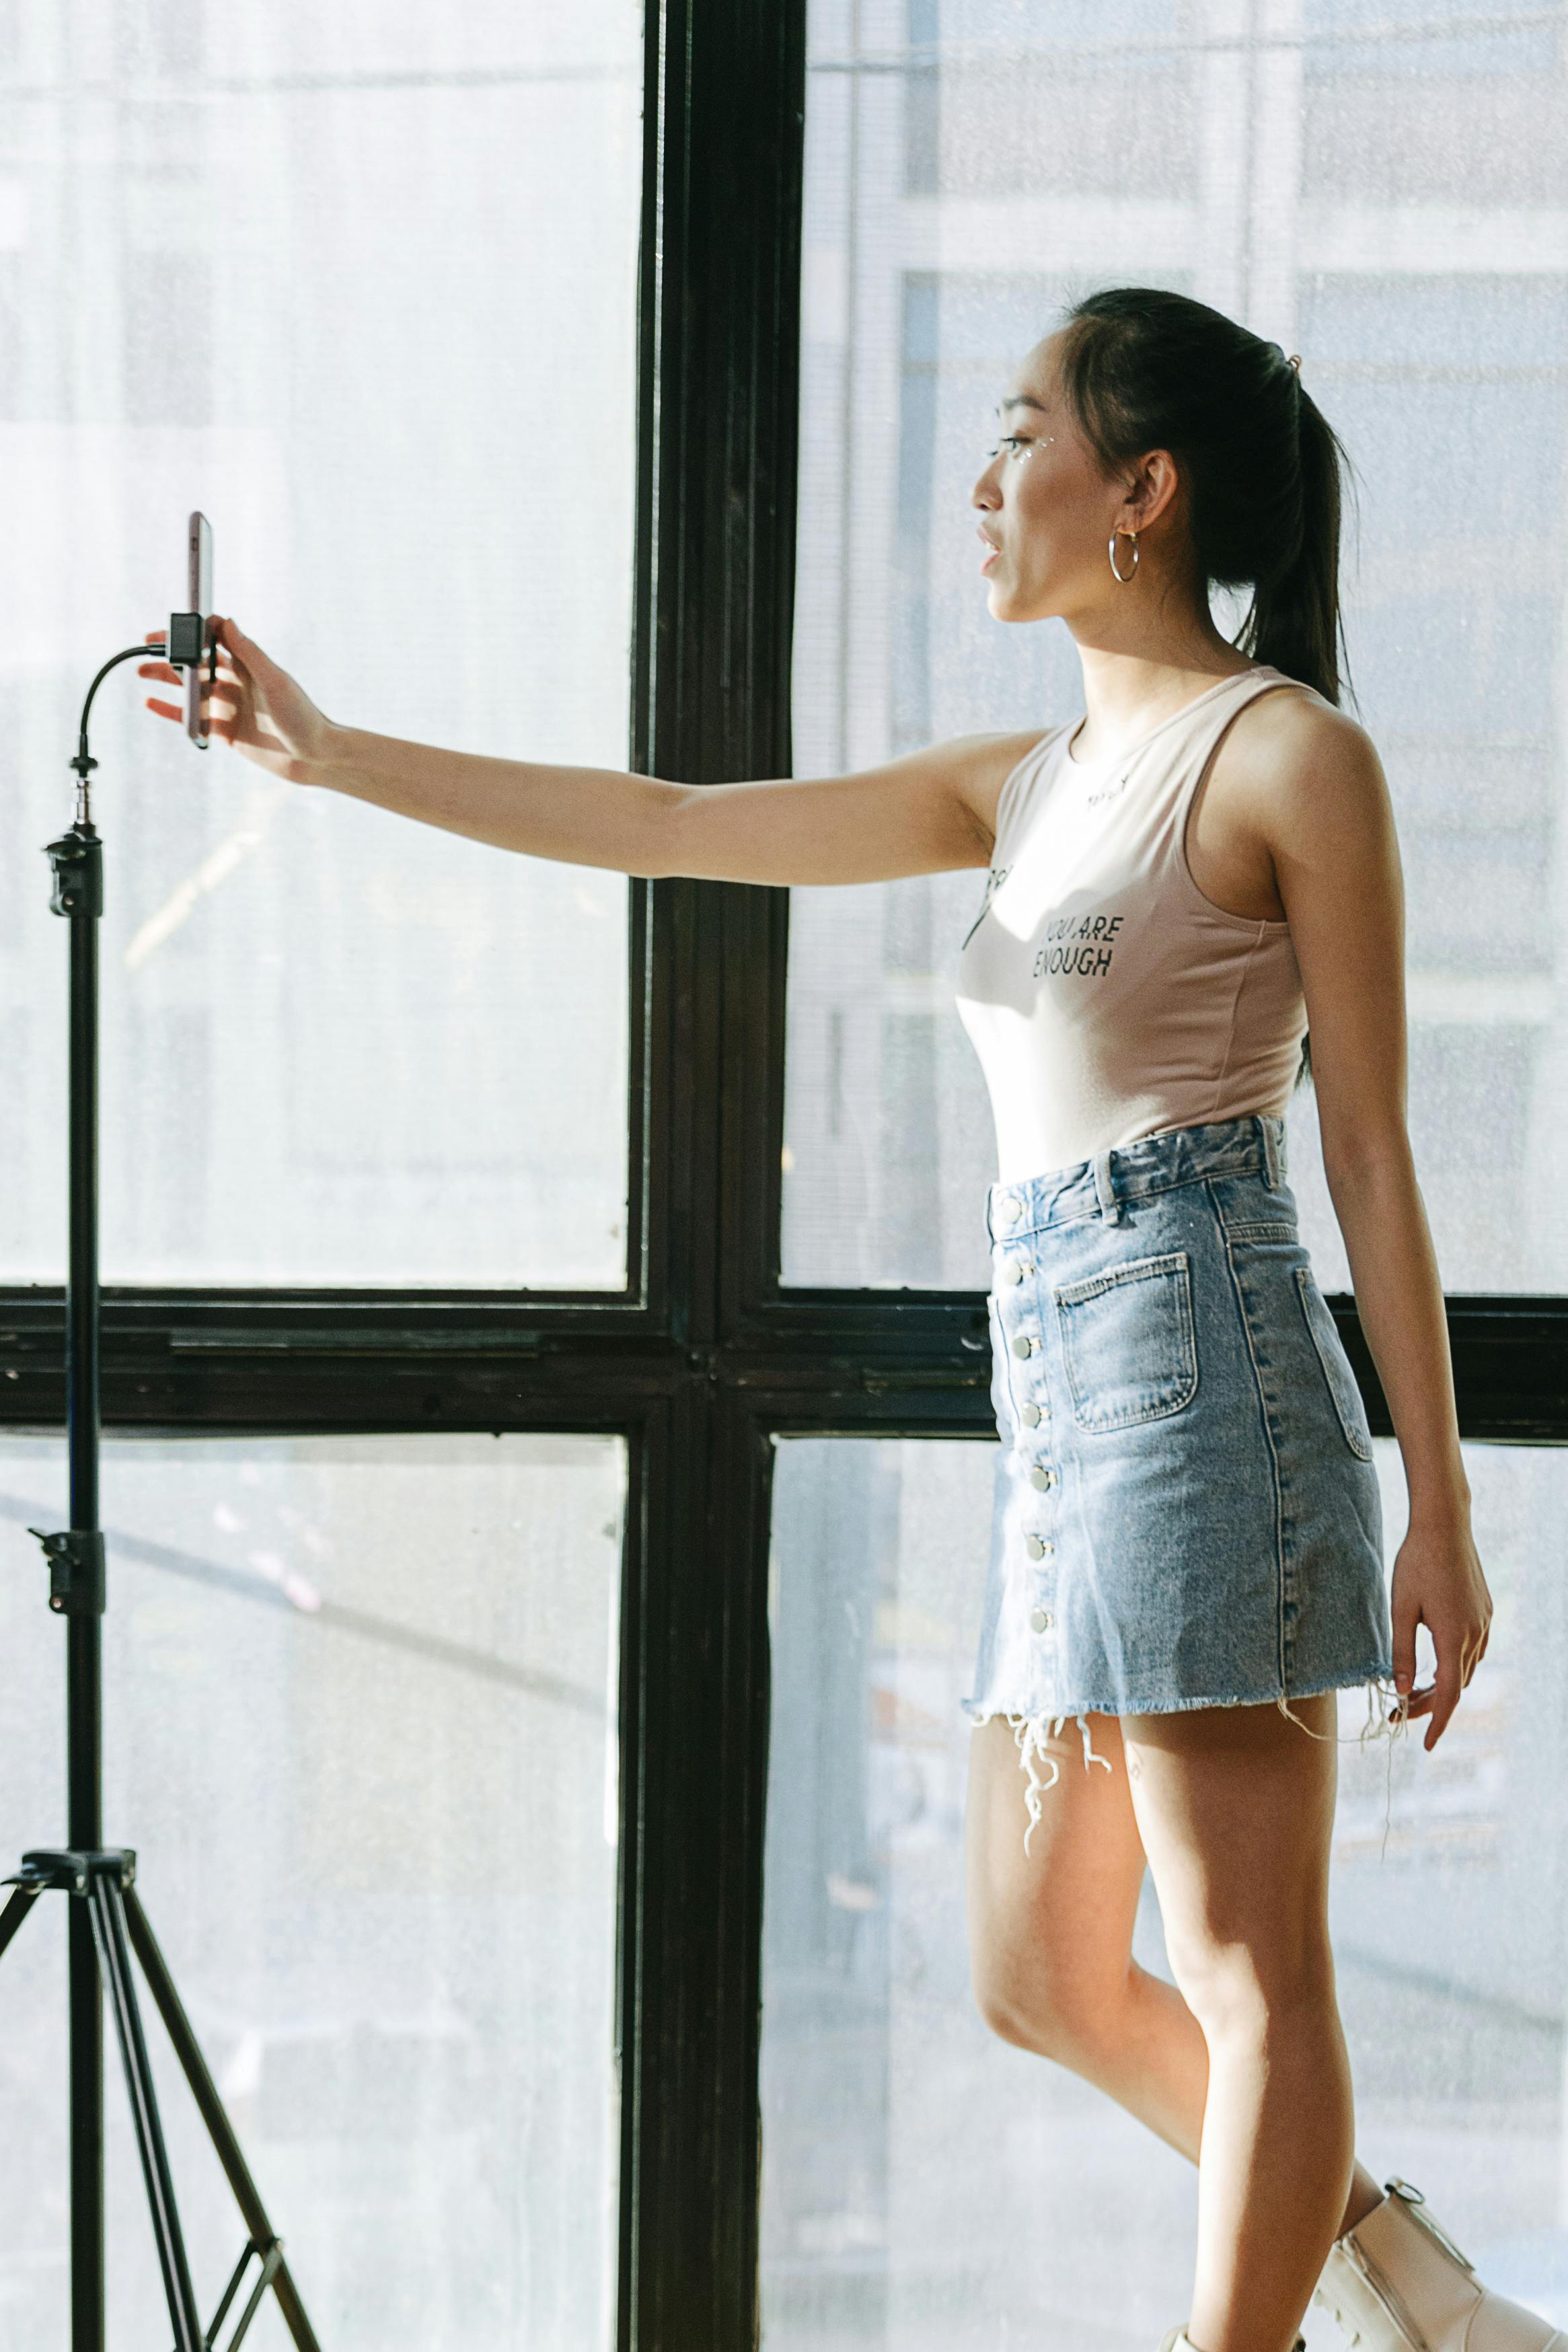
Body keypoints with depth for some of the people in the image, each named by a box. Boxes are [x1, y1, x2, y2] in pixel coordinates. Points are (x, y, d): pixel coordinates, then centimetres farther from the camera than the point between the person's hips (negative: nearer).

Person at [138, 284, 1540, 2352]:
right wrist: (333, 756, 15)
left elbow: (1371, 1151, -5)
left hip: (1201, 1366, -9)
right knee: (1047, 1984, 11)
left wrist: (1441, 1510, -7)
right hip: (1058, 1400, 9)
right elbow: (669, 827, 18)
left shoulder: (1292, 754, -3)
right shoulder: (1032, 784, 19)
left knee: (1247, 1971, -5)